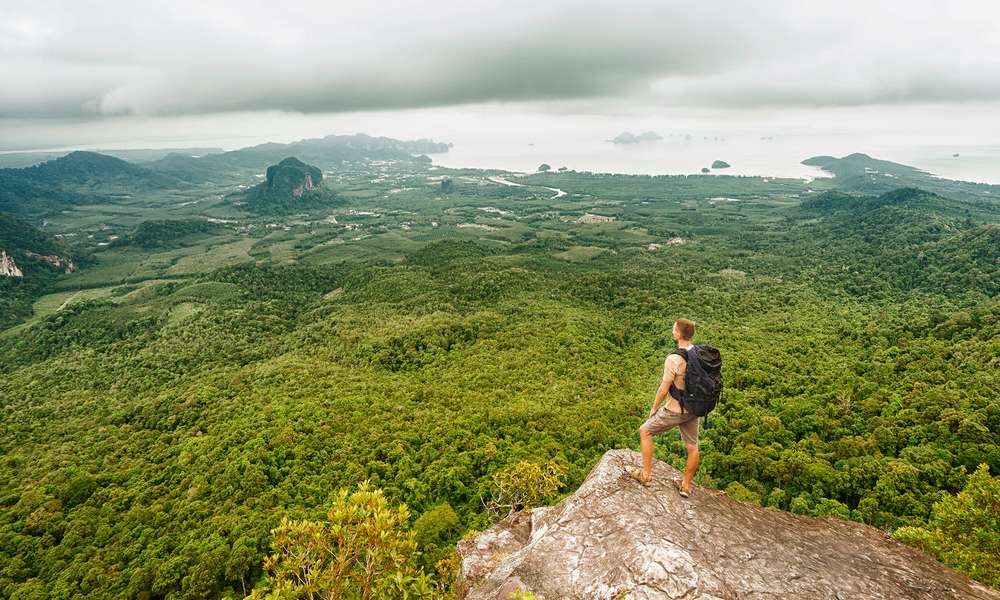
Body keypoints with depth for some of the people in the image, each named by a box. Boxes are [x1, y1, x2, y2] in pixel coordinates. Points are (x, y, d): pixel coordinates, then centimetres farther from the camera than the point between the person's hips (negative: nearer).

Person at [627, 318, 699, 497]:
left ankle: (646, 474, 18)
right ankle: (686, 485, 32)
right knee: (692, 447, 17)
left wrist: (654, 407, -3)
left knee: (645, 431, 10)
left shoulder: (674, 359, -25)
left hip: (675, 410, -7)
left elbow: (664, 389, -19)